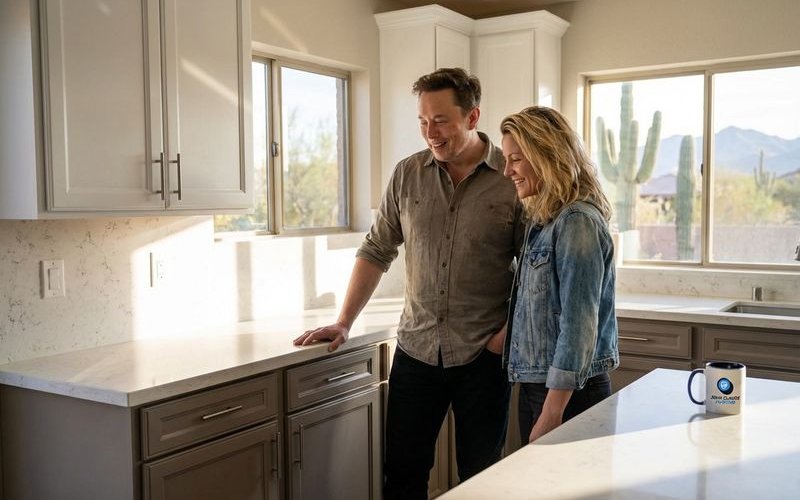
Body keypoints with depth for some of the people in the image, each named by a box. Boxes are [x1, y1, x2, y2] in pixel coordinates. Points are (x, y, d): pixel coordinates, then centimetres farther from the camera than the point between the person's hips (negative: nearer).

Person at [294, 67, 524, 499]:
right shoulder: (407, 175, 3)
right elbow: (377, 251, 8)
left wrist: (509, 332, -10)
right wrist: (344, 322, 4)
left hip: (484, 355, -2)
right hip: (415, 350, 3)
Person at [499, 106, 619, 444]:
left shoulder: (577, 223, -17)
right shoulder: (541, 220, 10)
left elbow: (579, 325, -21)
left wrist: (551, 415, -20)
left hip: (568, 391, -8)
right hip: (534, 385, 8)